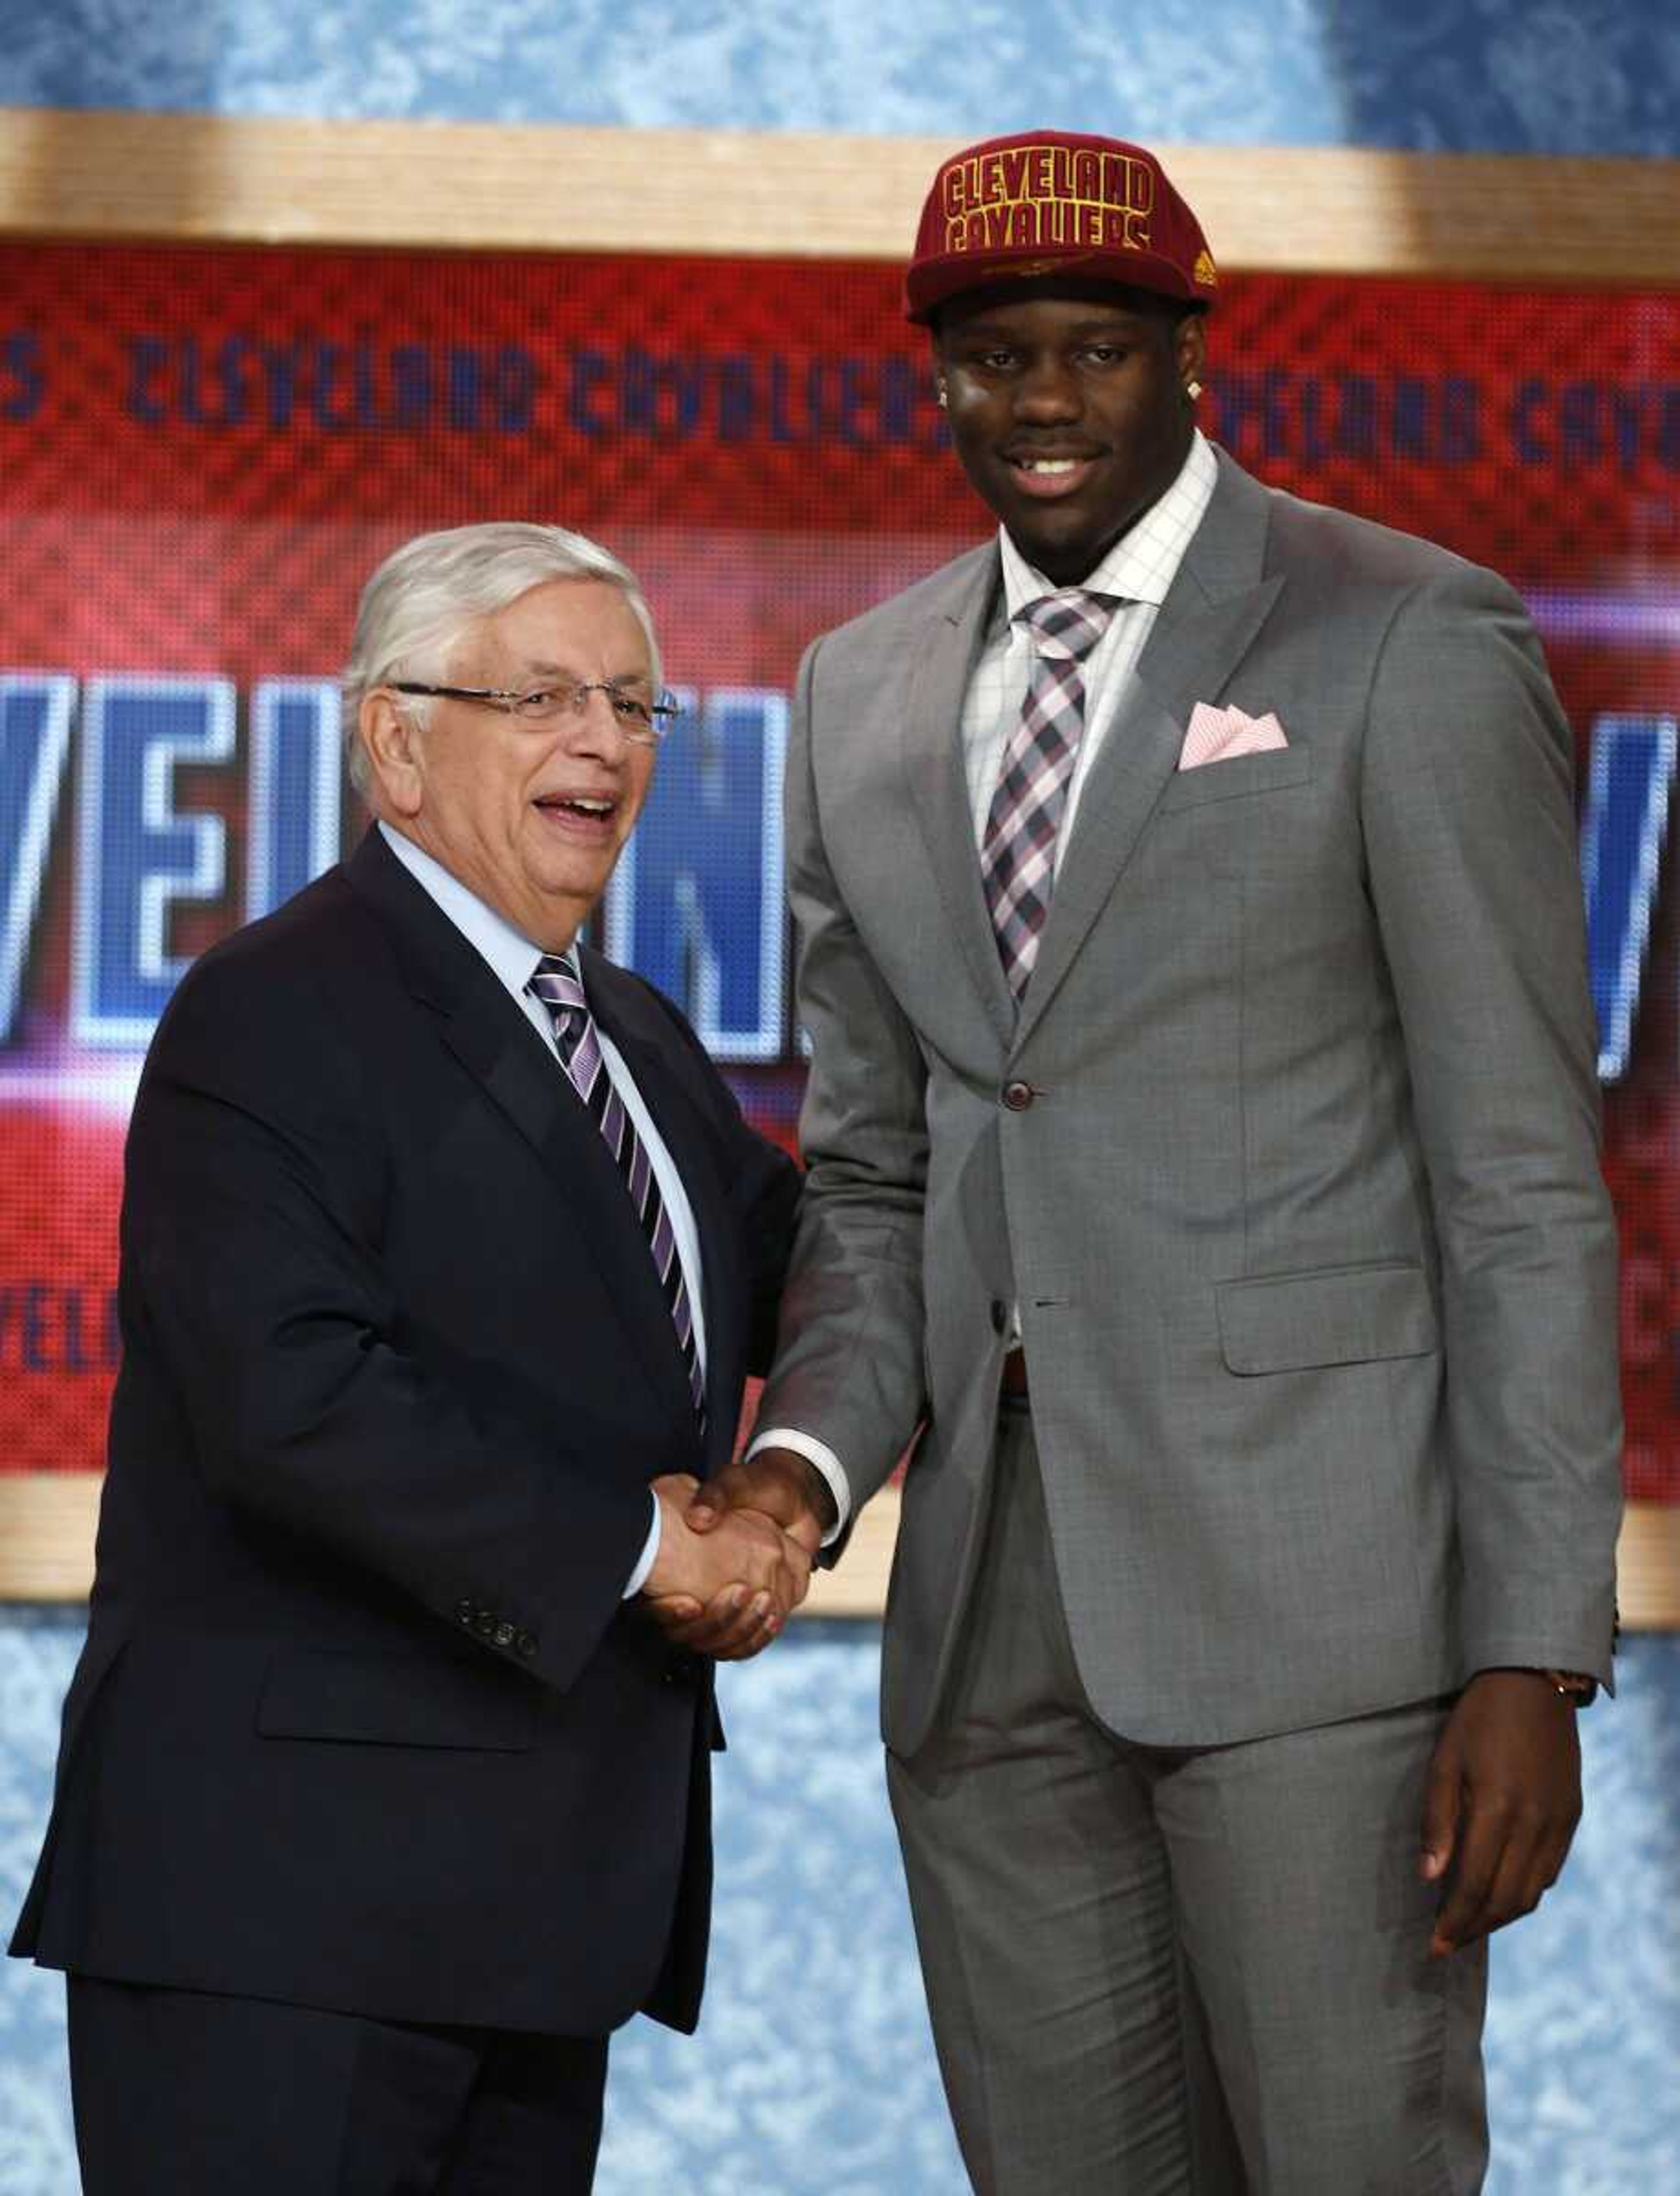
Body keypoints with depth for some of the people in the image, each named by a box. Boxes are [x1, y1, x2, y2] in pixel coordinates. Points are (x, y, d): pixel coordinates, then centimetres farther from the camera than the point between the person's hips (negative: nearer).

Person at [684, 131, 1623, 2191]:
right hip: (995, 1618, 5)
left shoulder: (1410, 648, -3)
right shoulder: (868, 692, 14)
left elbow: (1523, 1187, -6)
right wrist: (807, 1453, -3)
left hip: (1308, 1578, -5)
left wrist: (1534, 1652, -12)